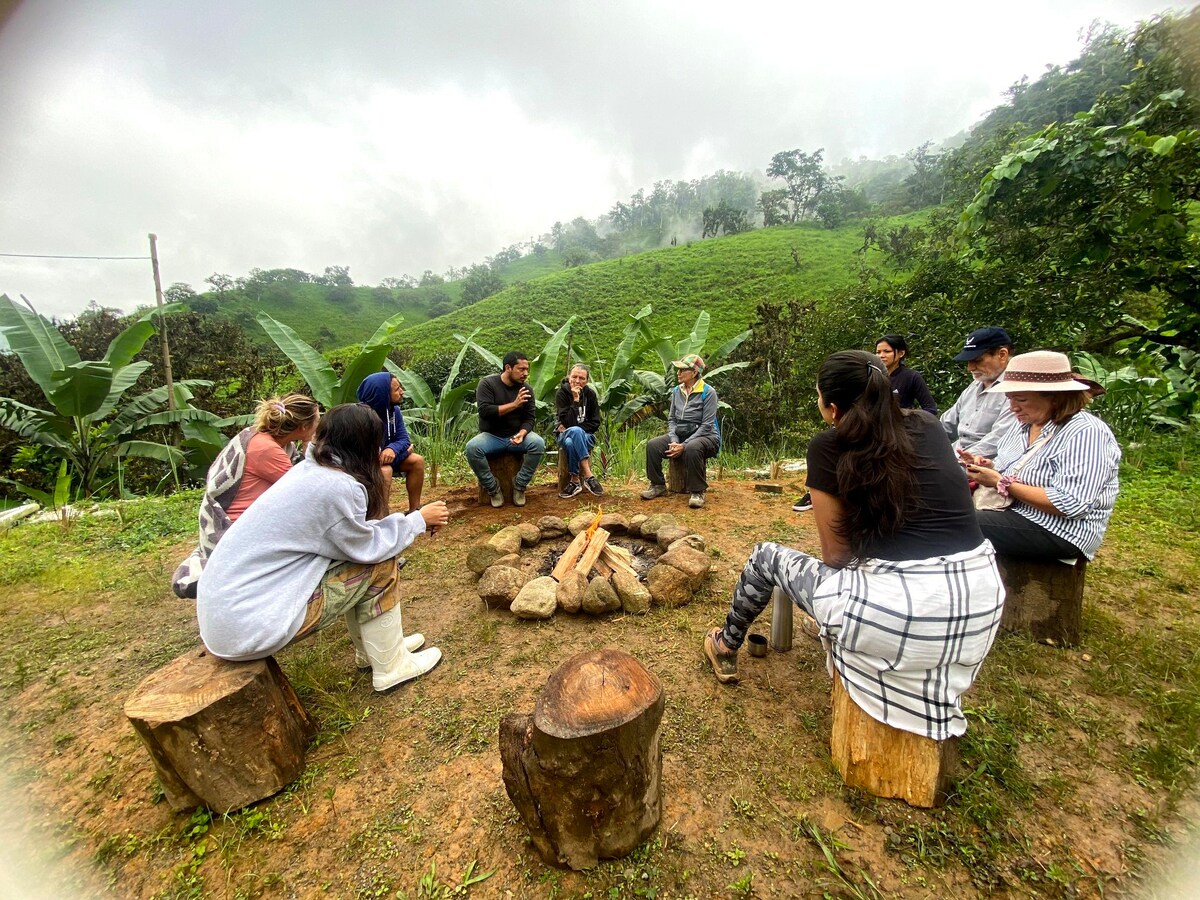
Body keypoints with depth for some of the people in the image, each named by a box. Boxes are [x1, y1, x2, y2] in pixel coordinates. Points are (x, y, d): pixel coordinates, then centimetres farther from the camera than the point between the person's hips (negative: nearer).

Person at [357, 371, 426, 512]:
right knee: (385, 470, -35)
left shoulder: (394, 409, -6)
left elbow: (403, 438, -9)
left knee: (417, 461, -8)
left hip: (384, 455, 7)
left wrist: (393, 449, -33)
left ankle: (414, 511, -2)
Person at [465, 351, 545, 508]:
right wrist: (514, 404, -24)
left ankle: (520, 485, -12)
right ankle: (492, 488, -13)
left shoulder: (526, 389, 2)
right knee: (472, 447, -33)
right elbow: (485, 411, -21)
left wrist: (522, 434, -24)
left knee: (538, 443, -27)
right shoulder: (487, 383, -7)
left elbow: (529, 418, -2)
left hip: (516, 435, 2)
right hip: (491, 436, -2)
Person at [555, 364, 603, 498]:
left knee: (571, 442, -36)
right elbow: (568, 423, -18)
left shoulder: (590, 394, -1)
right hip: (565, 434, -1)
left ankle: (575, 481, -25)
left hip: (586, 435, 1)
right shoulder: (561, 393, -8)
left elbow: (595, 423, -2)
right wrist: (575, 400, -24)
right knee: (569, 442, -38)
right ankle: (588, 476, -31)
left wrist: (572, 429, -12)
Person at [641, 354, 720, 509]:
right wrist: (674, 441, -11)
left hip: (705, 437, -5)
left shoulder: (708, 392, -11)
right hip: (679, 435, 5)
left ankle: (697, 491, -21)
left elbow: (707, 425, -16)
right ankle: (658, 485, -2)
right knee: (652, 445, -18)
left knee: (692, 449, -39)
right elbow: (671, 419, 8)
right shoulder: (677, 391, 7)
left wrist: (684, 445, -23)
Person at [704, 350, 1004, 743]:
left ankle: (727, 648, 40)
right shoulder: (928, 426, 10)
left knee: (766, 556, 17)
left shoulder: (827, 446, -6)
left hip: (898, 614, -6)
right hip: (983, 603, 7)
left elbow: (835, 554, 1)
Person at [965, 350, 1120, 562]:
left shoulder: (1085, 434, -17)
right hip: (1013, 511, 8)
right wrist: (990, 468, -6)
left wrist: (1002, 483, -23)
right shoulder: (1024, 423, 6)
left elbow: (1070, 504, -25)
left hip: (1059, 531, -8)